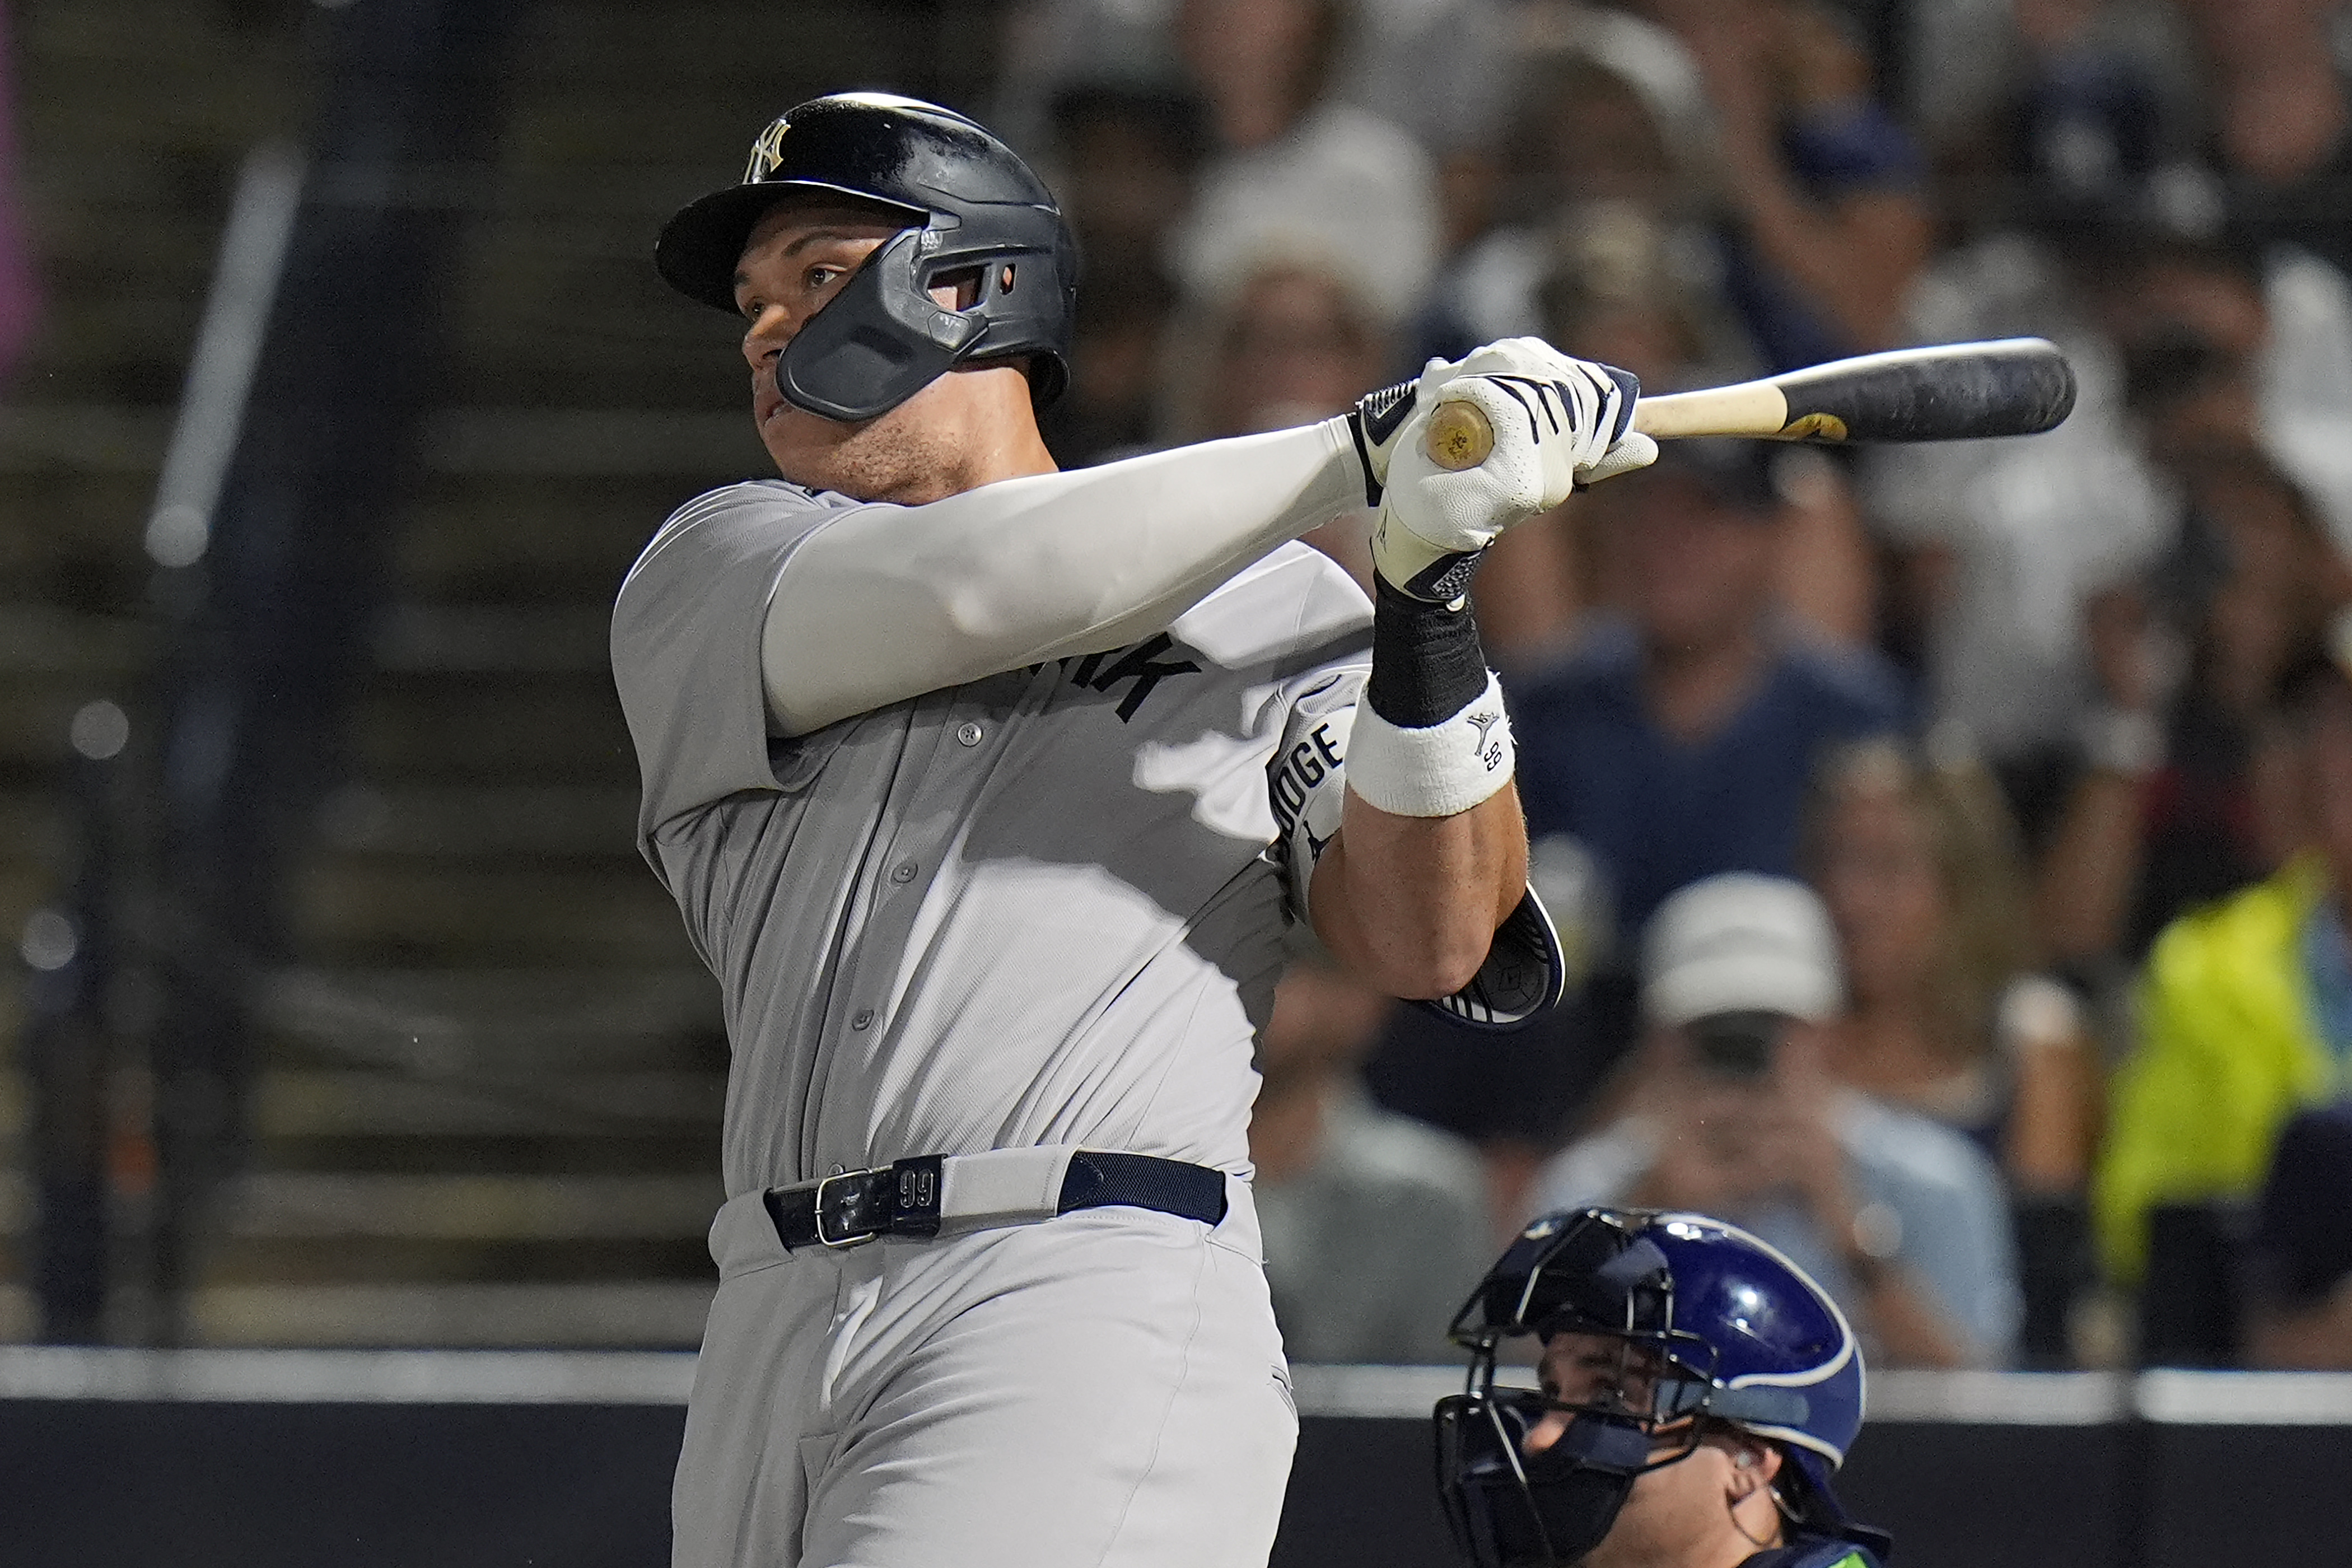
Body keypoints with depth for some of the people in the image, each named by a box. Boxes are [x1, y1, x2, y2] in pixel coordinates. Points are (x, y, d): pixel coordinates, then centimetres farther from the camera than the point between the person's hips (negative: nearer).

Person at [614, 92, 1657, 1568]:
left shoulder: (1274, 607, 15)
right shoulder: (708, 576, 16)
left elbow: (1433, 945, 3)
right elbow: (967, 598, -4)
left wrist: (1430, 588, -11)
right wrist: (1369, 451, -8)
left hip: (1103, 1306, -4)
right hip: (776, 1324, 4)